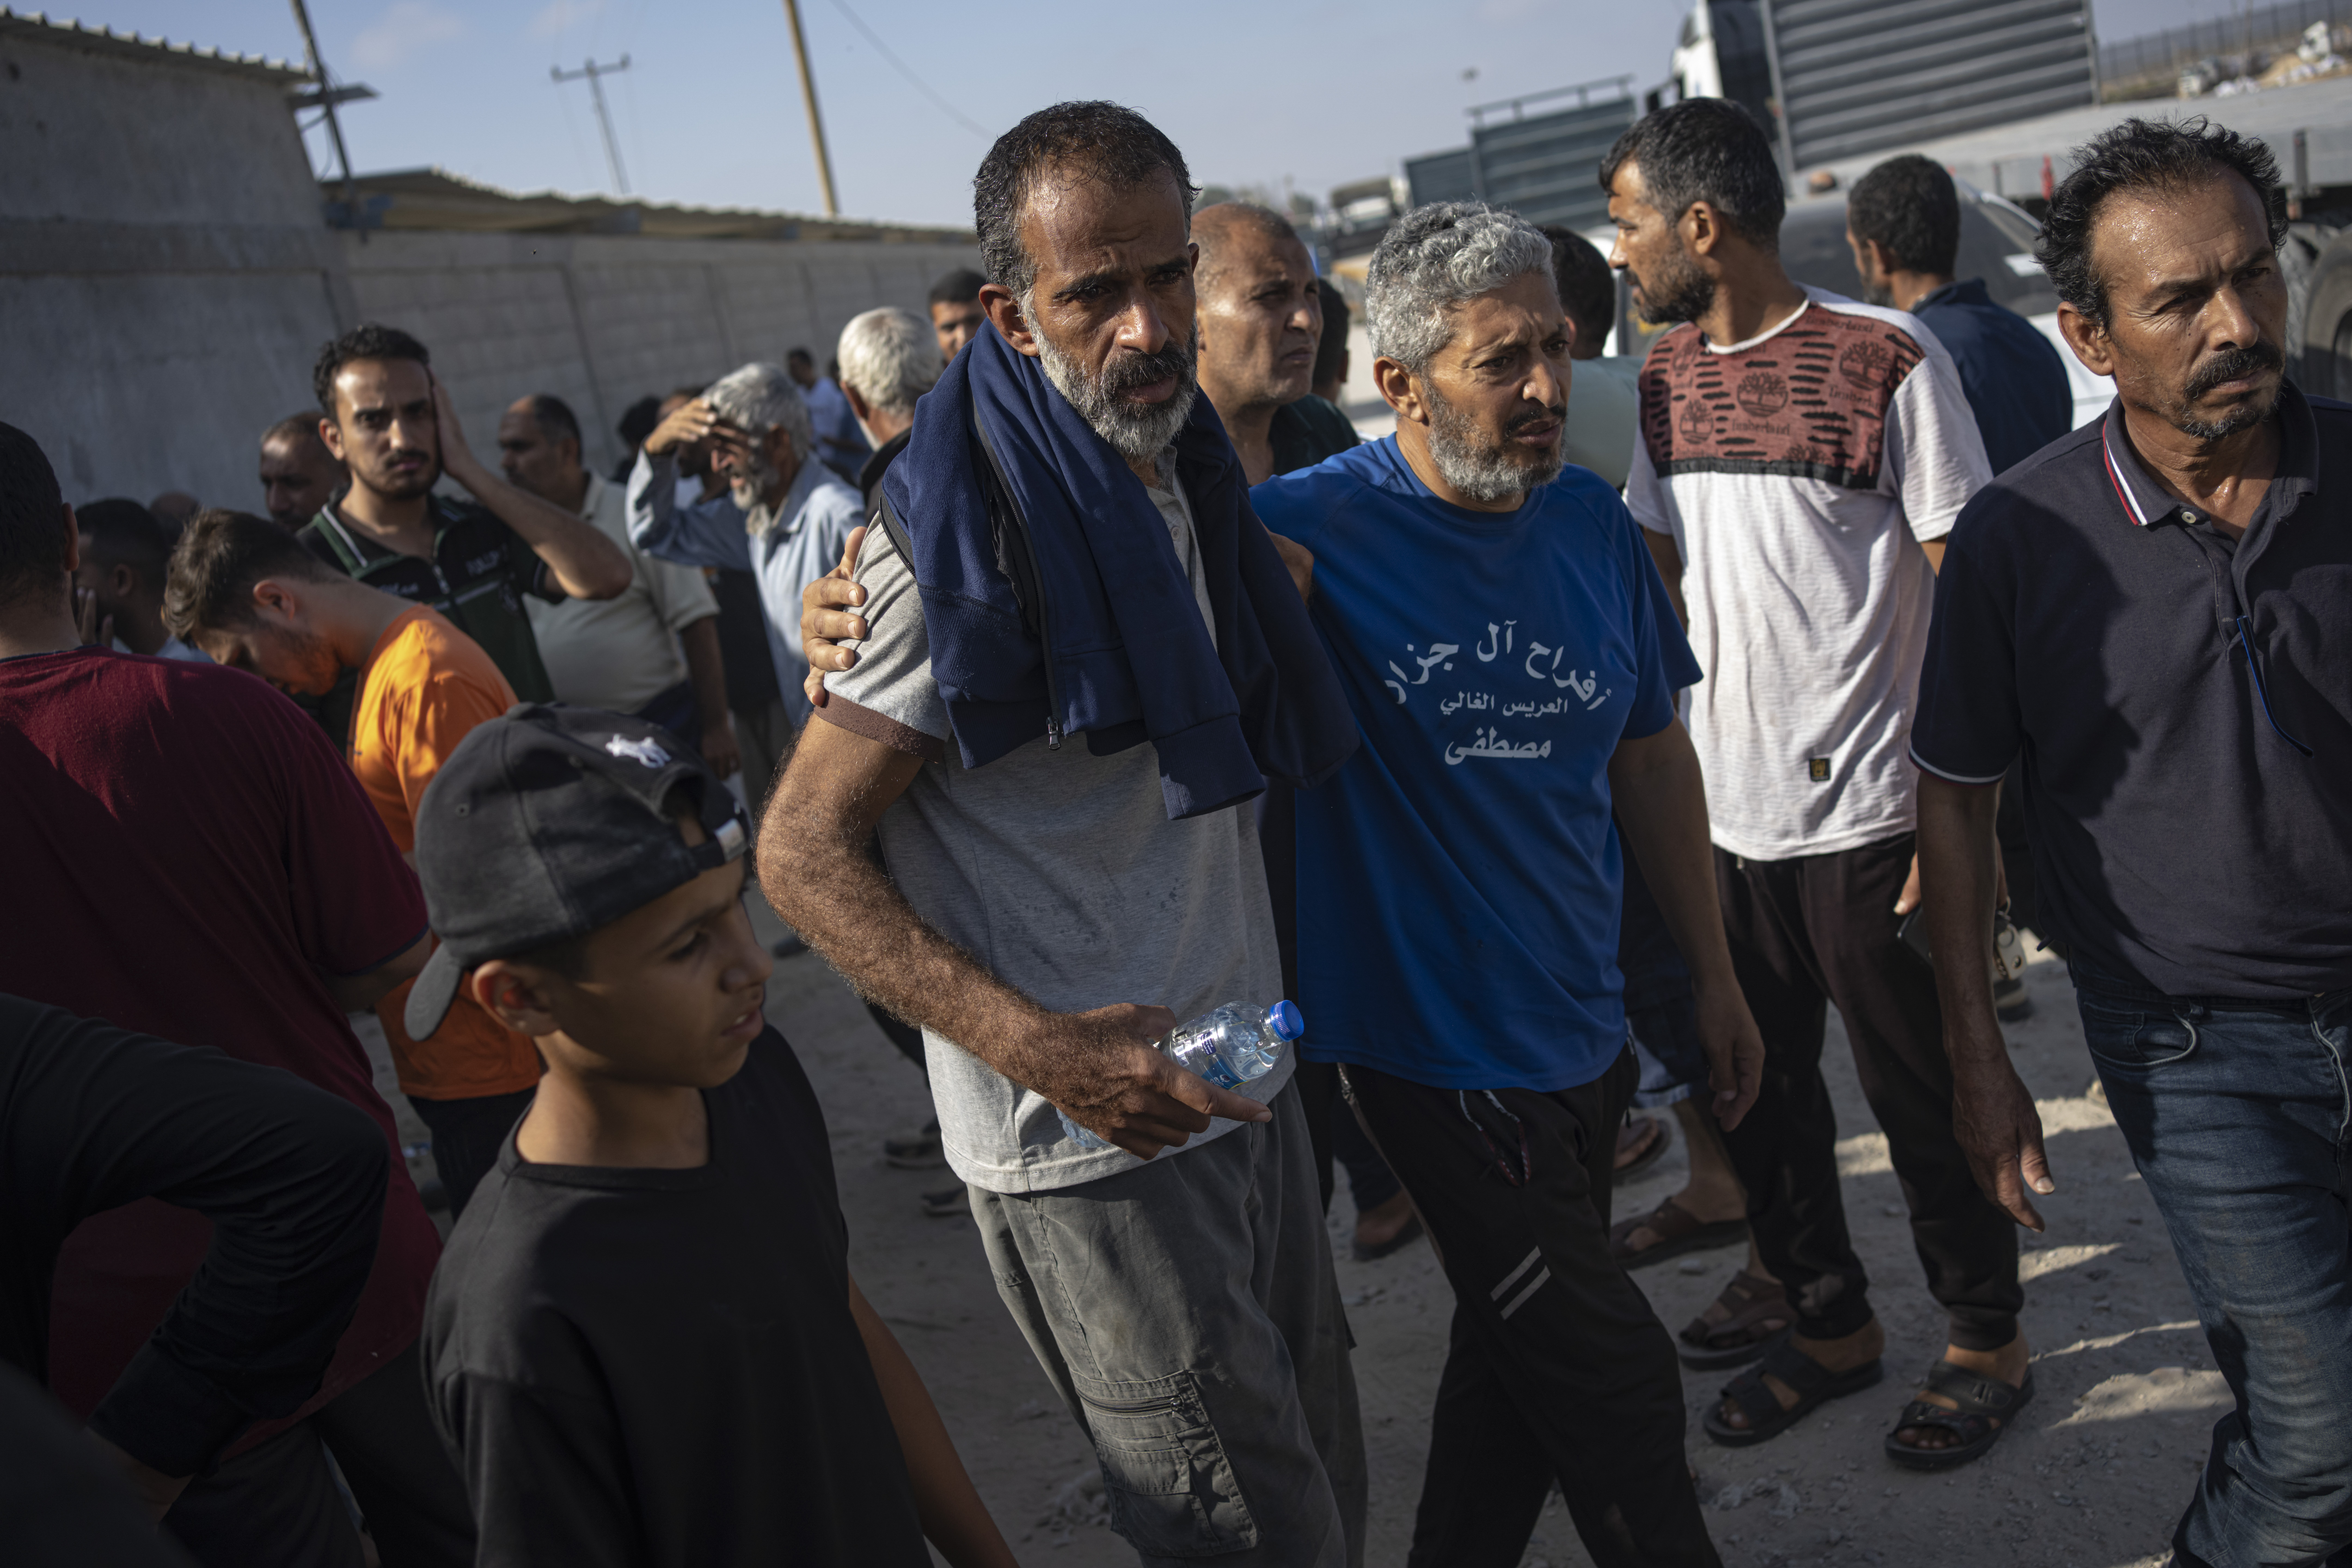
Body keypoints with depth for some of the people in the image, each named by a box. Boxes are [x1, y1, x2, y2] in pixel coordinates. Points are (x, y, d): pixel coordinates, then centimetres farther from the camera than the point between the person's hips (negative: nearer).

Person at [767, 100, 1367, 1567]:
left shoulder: (1189, 472, 7)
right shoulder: (966, 540, -19)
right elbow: (804, 853, -18)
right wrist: (1035, 1046, -28)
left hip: (1247, 1094, 8)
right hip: (1091, 1142, -8)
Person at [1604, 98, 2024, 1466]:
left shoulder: (1888, 362, -10)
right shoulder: (1667, 377, 8)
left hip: (1867, 812, -6)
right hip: (1721, 813, 6)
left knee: (1923, 1096, 7)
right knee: (1757, 1088, 15)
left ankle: (1987, 1342, 28)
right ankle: (1830, 1320, 34)